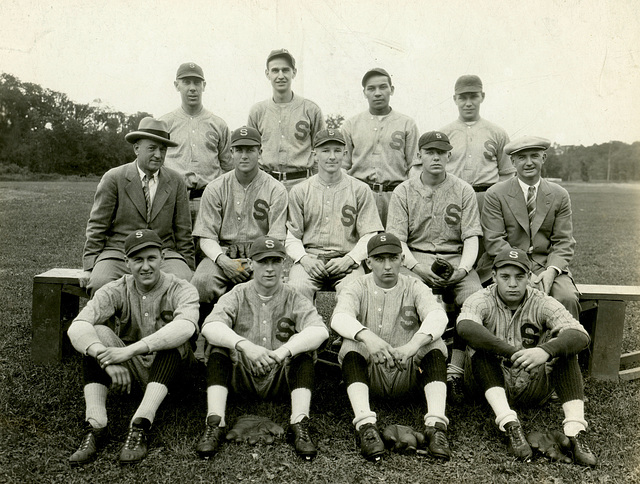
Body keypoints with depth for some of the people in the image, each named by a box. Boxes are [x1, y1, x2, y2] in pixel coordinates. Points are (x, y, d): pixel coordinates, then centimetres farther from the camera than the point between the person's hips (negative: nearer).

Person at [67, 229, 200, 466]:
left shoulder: (181, 290, -10)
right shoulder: (116, 291, -4)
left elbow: (186, 326, -34)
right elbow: (77, 327, -21)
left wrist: (130, 350, -42)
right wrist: (107, 359, -40)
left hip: (165, 372, -2)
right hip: (127, 373, 2)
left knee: (174, 339, -30)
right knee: (97, 332, -19)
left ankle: (140, 427, -37)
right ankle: (95, 426, -27)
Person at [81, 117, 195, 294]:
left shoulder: (176, 182, 8)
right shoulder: (113, 178, 1)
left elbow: (183, 233, 11)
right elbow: (96, 227, 3)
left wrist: (189, 269, 7)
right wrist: (89, 267, -4)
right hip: (119, 253, -1)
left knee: (184, 281, -28)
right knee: (99, 283, -30)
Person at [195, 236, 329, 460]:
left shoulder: (293, 298, 2)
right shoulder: (237, 295, 3)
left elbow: (320, 330, -16)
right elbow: (210, 326, -16)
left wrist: (283, 351, -31)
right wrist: (244, 345, -33)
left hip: (280, 379, 0)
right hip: (241, 377, 0)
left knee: (304, 352, -23)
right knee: (218, 351, -22)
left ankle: (299, 426, -27)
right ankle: (215, 424, -27)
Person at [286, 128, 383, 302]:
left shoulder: (361, 190, 11)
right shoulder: (299, 191, 14)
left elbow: (370, 236, 5)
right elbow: (291, 236, 10)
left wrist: (349, 259, -11)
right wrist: (304, 258, -10)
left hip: (348, 261, -1)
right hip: (309, 259, 1)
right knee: (297, 288, -30)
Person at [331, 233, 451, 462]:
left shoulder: (414, 287, 4)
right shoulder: (357, 288, 2)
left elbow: (438, 315, -18)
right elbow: (339, 317, -20)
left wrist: (415, 343, -39)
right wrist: (367, 336, -42)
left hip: (409, 374, 1)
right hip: (369, 374, 0)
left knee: (434, 342, -22)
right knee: (351, 343, -26)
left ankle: (436, 425, -32)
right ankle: (365, 425, -37)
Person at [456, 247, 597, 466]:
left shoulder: (543, 303, -4)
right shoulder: (481, 300, -8)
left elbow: (581, 335, -21)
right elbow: (465, 327, -32)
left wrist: (545, 351, -40)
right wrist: (513, 354, -38)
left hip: (532, 387, 1)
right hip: (489, 384, -1)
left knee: (563, 345, -19)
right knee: (481, 346, -27)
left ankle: (575, 431, -29)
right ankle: (510, 425, -38)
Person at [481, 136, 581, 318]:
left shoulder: (560, 195, 10)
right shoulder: (495, 194, 2)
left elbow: (564, 242, 6)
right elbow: (494, 242, -5)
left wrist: (552, 270, -14)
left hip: (548, 265, 2)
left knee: (568, 298, -26)